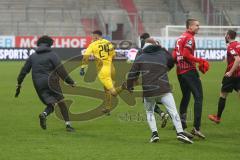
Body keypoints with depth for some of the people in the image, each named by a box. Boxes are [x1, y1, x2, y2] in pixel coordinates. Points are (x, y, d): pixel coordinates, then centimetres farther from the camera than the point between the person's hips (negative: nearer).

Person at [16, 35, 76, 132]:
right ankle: (68, 124, 1)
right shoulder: (52, 55, -2)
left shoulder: (32, 57, 12)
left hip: (38, 85, 4)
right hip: (51, 83, -4)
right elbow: (60, 70, -8)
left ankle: (44, 114, -25)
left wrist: (19, 84, 21)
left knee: (51, 104, 7)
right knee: (61, 103, 7)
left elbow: (24, 71, 14)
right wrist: (70, 81, -3)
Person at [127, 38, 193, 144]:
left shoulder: (140, 59, 7)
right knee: (173, 111, -2)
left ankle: (154, 133, 7)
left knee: (149, 112, 21)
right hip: (164, 90, 0)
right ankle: (180, 132, -16)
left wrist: (129, 86, 23)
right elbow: (171, 63, 32)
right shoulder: (163, 55, 13)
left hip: (148, 91, 0)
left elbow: (132, 74, 8)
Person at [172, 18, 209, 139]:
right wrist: (199, 60, -14)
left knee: (186, 97, 17)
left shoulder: (180, 38, 17)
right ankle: (196, 127, -18)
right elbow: (186, 55, -20)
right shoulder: (189, 38, -10)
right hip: (189, 71, -9)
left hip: (180, 71, 9)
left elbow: (174, 56, 17)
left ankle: (182, 126, 17)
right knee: (198, 97, -9)